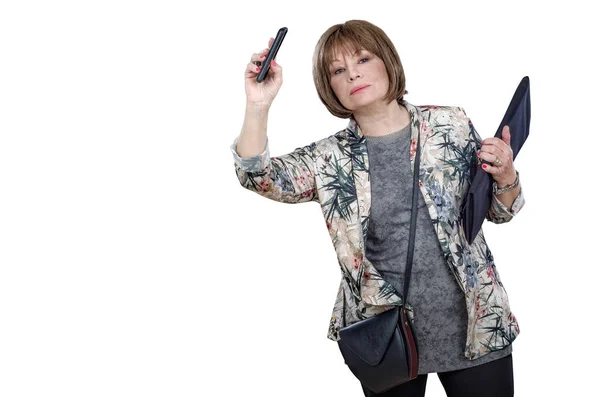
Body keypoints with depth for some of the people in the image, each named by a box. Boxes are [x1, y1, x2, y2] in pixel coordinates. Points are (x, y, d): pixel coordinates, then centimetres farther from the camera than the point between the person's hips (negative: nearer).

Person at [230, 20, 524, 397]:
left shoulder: (450, 125, -1)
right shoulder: (330, 159, -2)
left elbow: (499, 210, 8)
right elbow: (258, 177, -16)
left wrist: (506, 177, -12)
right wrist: (258, 106, -29)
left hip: (475, 324, 1)